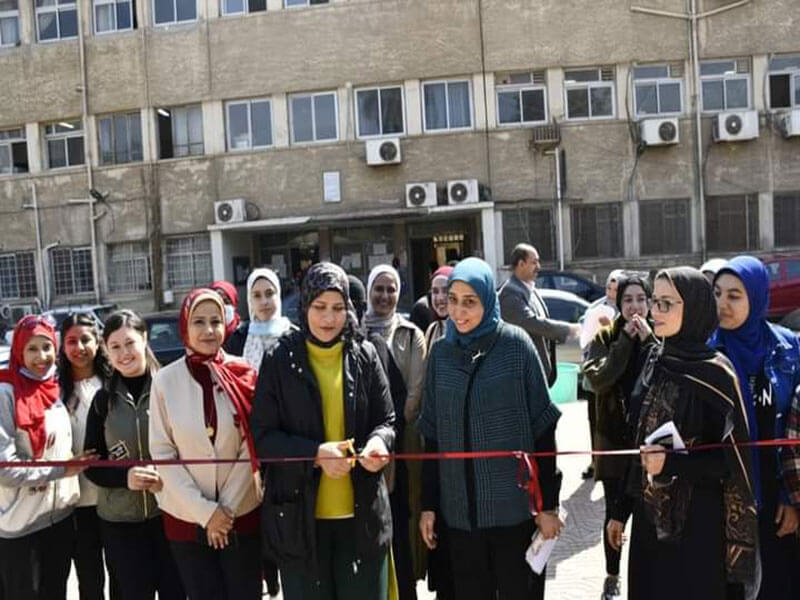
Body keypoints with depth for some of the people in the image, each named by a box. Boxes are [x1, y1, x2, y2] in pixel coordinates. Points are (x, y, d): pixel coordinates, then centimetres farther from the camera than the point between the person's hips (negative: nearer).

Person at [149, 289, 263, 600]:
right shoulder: (166, 380, -6)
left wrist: (227, 508, -8)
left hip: (242, 513, 1)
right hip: (186, 518, 0)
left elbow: (251, 447, -3)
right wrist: (205, 511, -11)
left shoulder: (244, 375, -5)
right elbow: (162, 453, -6)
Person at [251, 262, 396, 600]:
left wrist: (378, 442, -18)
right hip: (300, 515, -1)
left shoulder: (364, 356, 1)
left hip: (360, 513, 1)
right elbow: (262, 437, -5)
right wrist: (315, 453, -20)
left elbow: (386, 420, 6)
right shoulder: (280, 360, -4)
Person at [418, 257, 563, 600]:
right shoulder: (440, 353, 3)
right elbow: (433, 436, 7)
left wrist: (547, 503, -6)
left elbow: (543, 427, -5)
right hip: (459, 510, 3)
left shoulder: (515, 344, -6)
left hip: (514, 506, -3)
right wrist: (428, 505, 6)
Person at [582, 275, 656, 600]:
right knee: (615, 511, 9)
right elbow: (598, 380, -17)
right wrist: (626, 339, -17)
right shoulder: (605, 337, -1)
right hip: (615, 437, 0)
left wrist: (648, 340, -20)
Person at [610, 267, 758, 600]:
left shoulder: (714, 373, -13)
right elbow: (637, 443, 8)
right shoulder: (655, 361, 4)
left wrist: (672, 464, -24)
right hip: (649, 515, 6)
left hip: (696, 520, -5)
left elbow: (734, 458, -12)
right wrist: (621, 510, 10)